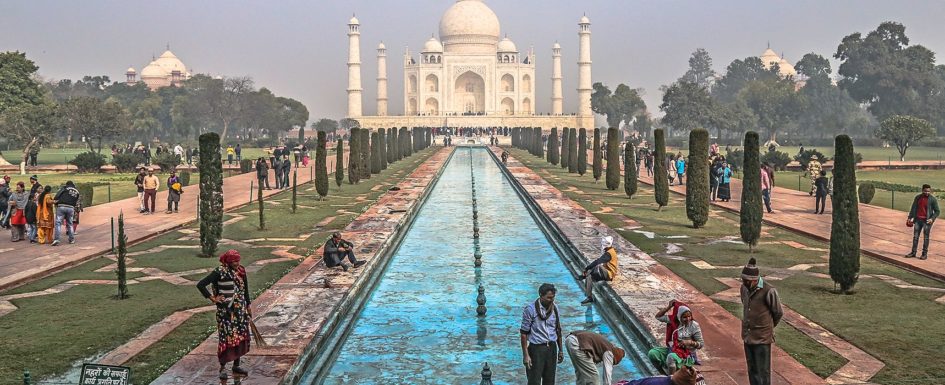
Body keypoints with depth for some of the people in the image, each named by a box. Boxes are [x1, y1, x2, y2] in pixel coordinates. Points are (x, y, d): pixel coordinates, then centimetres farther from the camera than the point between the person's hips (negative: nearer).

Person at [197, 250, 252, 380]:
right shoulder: (219, 272, -14)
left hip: (240, 310, 6)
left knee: (241, 336, 9)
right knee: (226, 337, -4)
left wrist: (248, 306, 15)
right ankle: (223, 367, 7)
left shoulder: (241, 271, 4)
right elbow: (200, 285, -16)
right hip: (225, 310, -6)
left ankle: (236, 365, 22)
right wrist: (212, 298, -13)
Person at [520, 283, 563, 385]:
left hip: (552, 348, 5)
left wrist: (560, 350, 15)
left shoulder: (554, 308, 5)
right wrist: (526, 355, -14)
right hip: (536, 349, -5)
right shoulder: (530, 309, -11)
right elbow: (524, 333, -10)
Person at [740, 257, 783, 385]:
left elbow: (778, 313, -7)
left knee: (763, 372, 0)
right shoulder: (744, 288, 0)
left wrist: (769, 326, 8)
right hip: (748, 336, 6)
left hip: (762, 338, -6)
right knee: (752, 370, 16)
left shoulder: (768, 291, -20)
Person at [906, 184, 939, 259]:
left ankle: (925, 254, 7)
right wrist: (910, 217, 9)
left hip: (927, 221, -4)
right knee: (915, 236, 6)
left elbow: (937, 211, -4)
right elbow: (913, 208, 13)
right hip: (918, 219, 4)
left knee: (926, 237, 1)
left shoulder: (933, 199, -7)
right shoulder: (918, 197, 5)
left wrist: (932, 218, -17)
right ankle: (913, 252, 12)